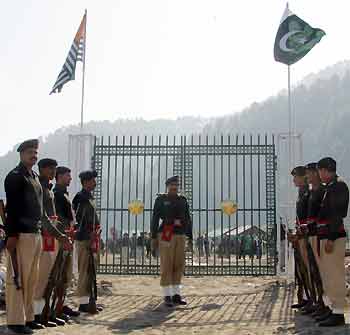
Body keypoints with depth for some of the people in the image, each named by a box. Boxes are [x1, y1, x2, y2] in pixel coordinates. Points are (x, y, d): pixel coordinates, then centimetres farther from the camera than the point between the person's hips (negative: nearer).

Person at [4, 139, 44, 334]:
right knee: (18, 278, -4)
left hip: (36, 234, 9)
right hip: (21, 235, -9)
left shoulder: (35, 177, 19)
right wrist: (12, 235, -18)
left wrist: (41, 230, 16)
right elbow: (11, 208, -13)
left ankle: (28, 317, 20)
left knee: (32, 279, 12)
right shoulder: (15, 176, -6)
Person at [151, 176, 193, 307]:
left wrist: (190, 238, 8)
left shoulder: (182, 200, 12)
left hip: (180, 236, 5)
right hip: (165, 236, -5)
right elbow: (155, 219, -3)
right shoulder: (160, 200, -1)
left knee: (179, 266, 4)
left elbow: (188, 220, 13)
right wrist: (154, 238, -8)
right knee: (166, 266, -6)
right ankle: (167, 297, 0)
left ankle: (176, 295, 12)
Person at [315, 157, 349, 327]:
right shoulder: (330, 187, 17)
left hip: (334, 237, -10)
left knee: (335, 276, -6)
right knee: (327, 276, 14)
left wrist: (331, 238, -22)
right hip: (326, 236, 10)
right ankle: (331, 308, 23)